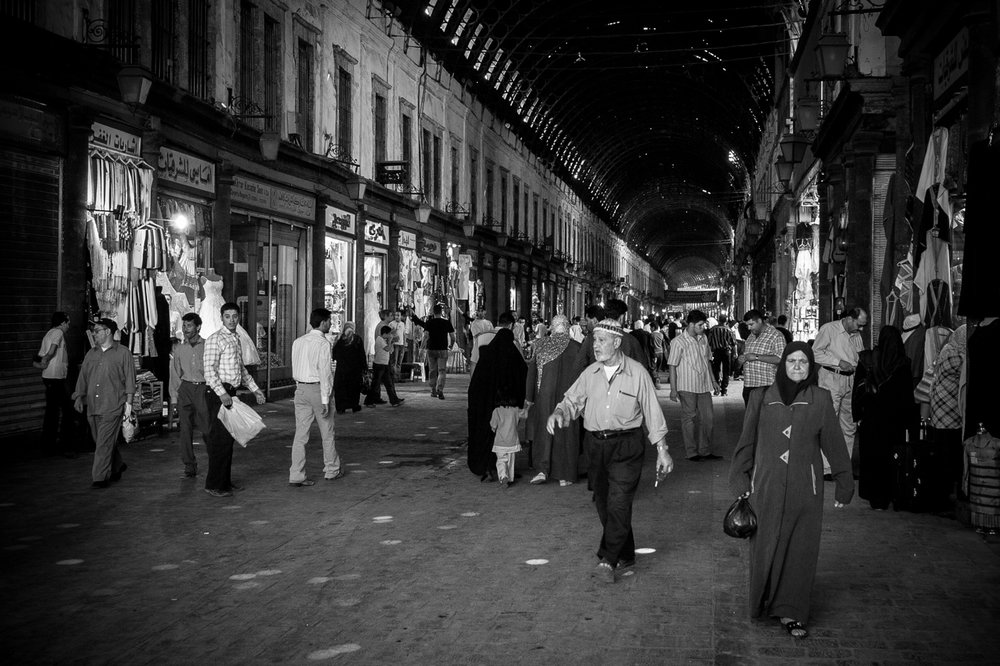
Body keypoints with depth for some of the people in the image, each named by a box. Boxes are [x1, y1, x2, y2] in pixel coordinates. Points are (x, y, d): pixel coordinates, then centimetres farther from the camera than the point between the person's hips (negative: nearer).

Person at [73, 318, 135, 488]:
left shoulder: (123, 353, 0)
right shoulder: (91, 353, 15)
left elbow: (130, 379, -1)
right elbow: (83, 377, 16)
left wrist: (128, 402, -6)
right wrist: (79, 396, 3)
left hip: (112, 406, -6)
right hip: (92, 406, 6)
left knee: (105, 443, -10)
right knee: (102, 442, 13)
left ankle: (100, 477, -7)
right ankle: (117, 467, 32)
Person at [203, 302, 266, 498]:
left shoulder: (236, 339, 17)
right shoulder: (215, 339, -9)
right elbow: (209, 369, -17)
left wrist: (255, 389, 22)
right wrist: (221, 393, -26)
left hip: (231, 393, 9)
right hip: (218, 393, -9)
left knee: (228, 438, 12)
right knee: (219, 439, -8)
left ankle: (225, 481, 19)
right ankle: (213, 485, -3)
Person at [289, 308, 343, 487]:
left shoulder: (298, 342, 8)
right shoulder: (323, 344, -13)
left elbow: (295, 369, 12)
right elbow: (325, 373, -16)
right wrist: (325, 400, -16)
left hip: (300, 389, 6)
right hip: (317, 389, -6)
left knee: (300, 433, 5)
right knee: (327, 432, 11)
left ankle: (296, 476, 3)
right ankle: (331, 470, 23)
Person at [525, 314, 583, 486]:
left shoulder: (540, 345, 0)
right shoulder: (575, 347, -7)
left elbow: (532, 371, 3)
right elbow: (581, 374, -6)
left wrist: (529, 397, 9)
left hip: (545, 395, 2)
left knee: (543, 432, 12)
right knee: (566, 435, 7)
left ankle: (542, 470, 3)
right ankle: (564, 476, 11)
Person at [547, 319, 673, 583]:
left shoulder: (637, 373, -5)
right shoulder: (590, 373, 5)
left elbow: (652, 412, -1)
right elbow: (573, 400, 7)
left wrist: (662, 450, -1)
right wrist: (559, 413, -16)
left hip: (626, 446, -5)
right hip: (595, 445, 5)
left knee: (618, 503, -12)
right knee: (603, 503, 12)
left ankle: (608, 561, -7)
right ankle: (625, 557, 27)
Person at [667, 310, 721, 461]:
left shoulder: (704, 338, 9)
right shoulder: (678, 342, -11)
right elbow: (672, 366, -9)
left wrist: (713, 380, 20)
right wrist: (673, 389, -12)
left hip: (704, 386, 6)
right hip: (687, 386, -6)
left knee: (707, 418, 7)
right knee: (689, 418, 2)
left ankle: (705, 451, 17)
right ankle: (691, 452, 10)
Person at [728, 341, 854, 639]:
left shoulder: (820, 399, 0)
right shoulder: (762, 398, 1)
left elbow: (834, 444, 4)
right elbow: (747, 442, 6)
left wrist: (844, 484, 6)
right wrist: (740, 480, 5)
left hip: (805, 490, 0)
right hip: (767, 488, 0)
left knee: (801, 551, 5)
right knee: (765, 547, 6)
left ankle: (790, 612, 17)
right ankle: (763, 603, 24)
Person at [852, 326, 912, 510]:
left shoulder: (866, 359, -7)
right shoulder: (903, 363, -8)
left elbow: (857, 389, -4)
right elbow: (908, 395, -3)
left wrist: (858, 415, 3)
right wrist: (905, 420, 4)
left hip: (871, 416, 0)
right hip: (894, 419, 0)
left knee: (871, 455, 10)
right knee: (890, 458, 9)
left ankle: (873, 496, 14)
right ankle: (885, 497, 12)